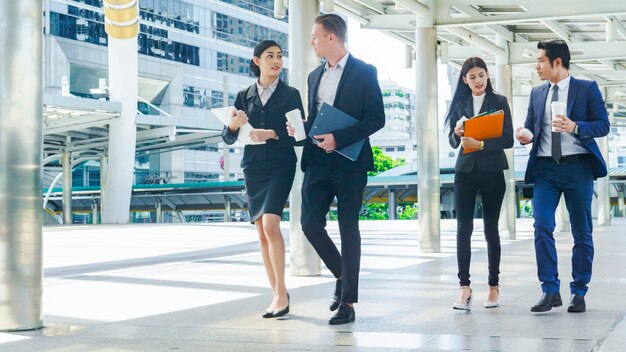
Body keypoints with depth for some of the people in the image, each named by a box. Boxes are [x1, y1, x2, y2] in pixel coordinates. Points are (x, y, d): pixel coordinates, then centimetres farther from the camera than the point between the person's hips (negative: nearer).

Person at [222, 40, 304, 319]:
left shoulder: (290, 94, 3)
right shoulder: (244, 96, 10)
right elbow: (229, 139, 9)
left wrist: (272, 134, -18)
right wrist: (233, 124, -13)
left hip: (281, 166, -4)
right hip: (253, 168, 4)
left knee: (270, 224, -21)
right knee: (262, 233, 3)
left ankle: (281, 292, -15)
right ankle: (278, 295, 11)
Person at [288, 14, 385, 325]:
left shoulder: (364, 72, -3)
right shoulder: (315, 76, 16)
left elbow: (376, 118, -9)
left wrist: (339, 138, -18)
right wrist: (301, 129, 0)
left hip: (349, 162, -5)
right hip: (318, 160, 6)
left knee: (348, 229, -2)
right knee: (310, 223, -2)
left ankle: (348, 302, 3)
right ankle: (342, 275, 22)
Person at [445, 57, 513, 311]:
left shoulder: (499, 102, 3)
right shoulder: (460, 104, 11)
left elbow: (508, 139, -5)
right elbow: (452, 141, 11)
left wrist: (481, 144, -18)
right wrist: (458, 134, -11)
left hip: (492, 171, -2)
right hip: (465, 171, 2)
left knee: (490, 228, 4)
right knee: (463, 228, -7)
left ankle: (494, 286, 13)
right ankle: (464, 286, -8)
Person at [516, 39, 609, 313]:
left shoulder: (587, 88, 2)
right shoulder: (537, 93, 14)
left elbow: (603, 125, -3)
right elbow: (530, 127, 17)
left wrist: (575, 127, -20)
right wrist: (525, 135, -6)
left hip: (577, 167, -3)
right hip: (545, 168, 3)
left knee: (582, 232, 3)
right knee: (542, 228, -10)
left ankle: (578, 293, 13)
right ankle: (550, 291, -5)